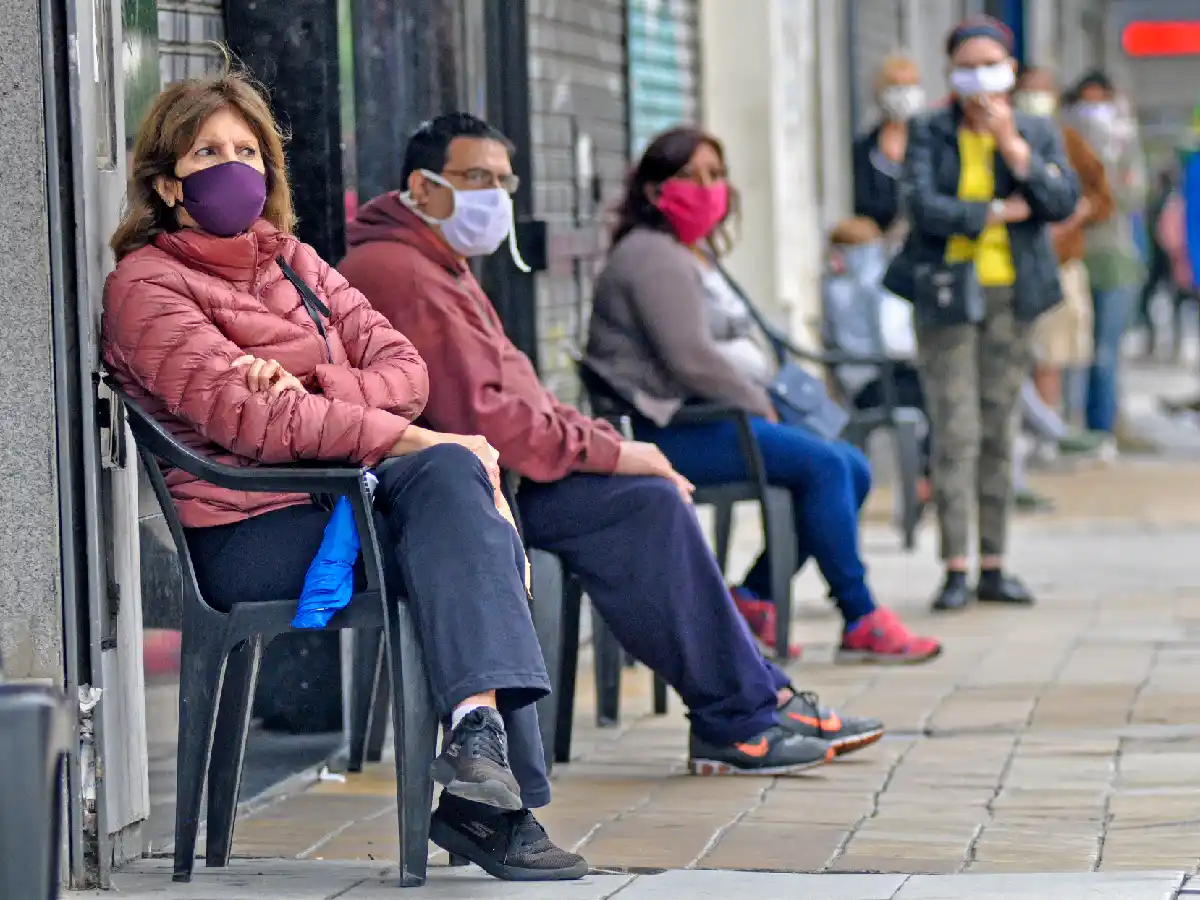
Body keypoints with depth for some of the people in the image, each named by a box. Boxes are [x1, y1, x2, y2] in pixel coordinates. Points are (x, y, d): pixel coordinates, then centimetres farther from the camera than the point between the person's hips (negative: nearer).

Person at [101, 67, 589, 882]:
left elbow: (406, 370, 12)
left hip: (341, 494, 6)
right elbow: (245, 419, -15)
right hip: (245, 533, -6)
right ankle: (498, 794, -36)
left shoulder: (293, 261, 22)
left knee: (452, 476, -25)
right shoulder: (147, 286, -1)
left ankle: (479, 733, -36)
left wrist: (311, 387, -11)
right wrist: (412, 441, -19)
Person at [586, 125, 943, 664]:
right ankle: (861, 622, -17)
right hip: (675, 430, -11)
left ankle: (751, 598, 0)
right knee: (823, 465, -21)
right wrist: (760, 407, -10)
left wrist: (764, 402, 7)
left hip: (716, 415, 11)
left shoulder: (695, 256, 23)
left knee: (852, 468, 2)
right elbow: (690, 359, -20)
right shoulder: (651, 256, -11)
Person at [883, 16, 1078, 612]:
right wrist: (998, 213, -9)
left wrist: (1013, 145, -13)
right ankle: (955, 570, -8)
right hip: (946, 293, -3)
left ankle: (994, 567, 11)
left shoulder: (1039, 134, 9)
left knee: (999, 430, 6)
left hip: (1011, 294, 3)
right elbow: (924, 206, -12)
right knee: (955, 432, -8)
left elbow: (1063, 201, -6)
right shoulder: (928, 134, 2)